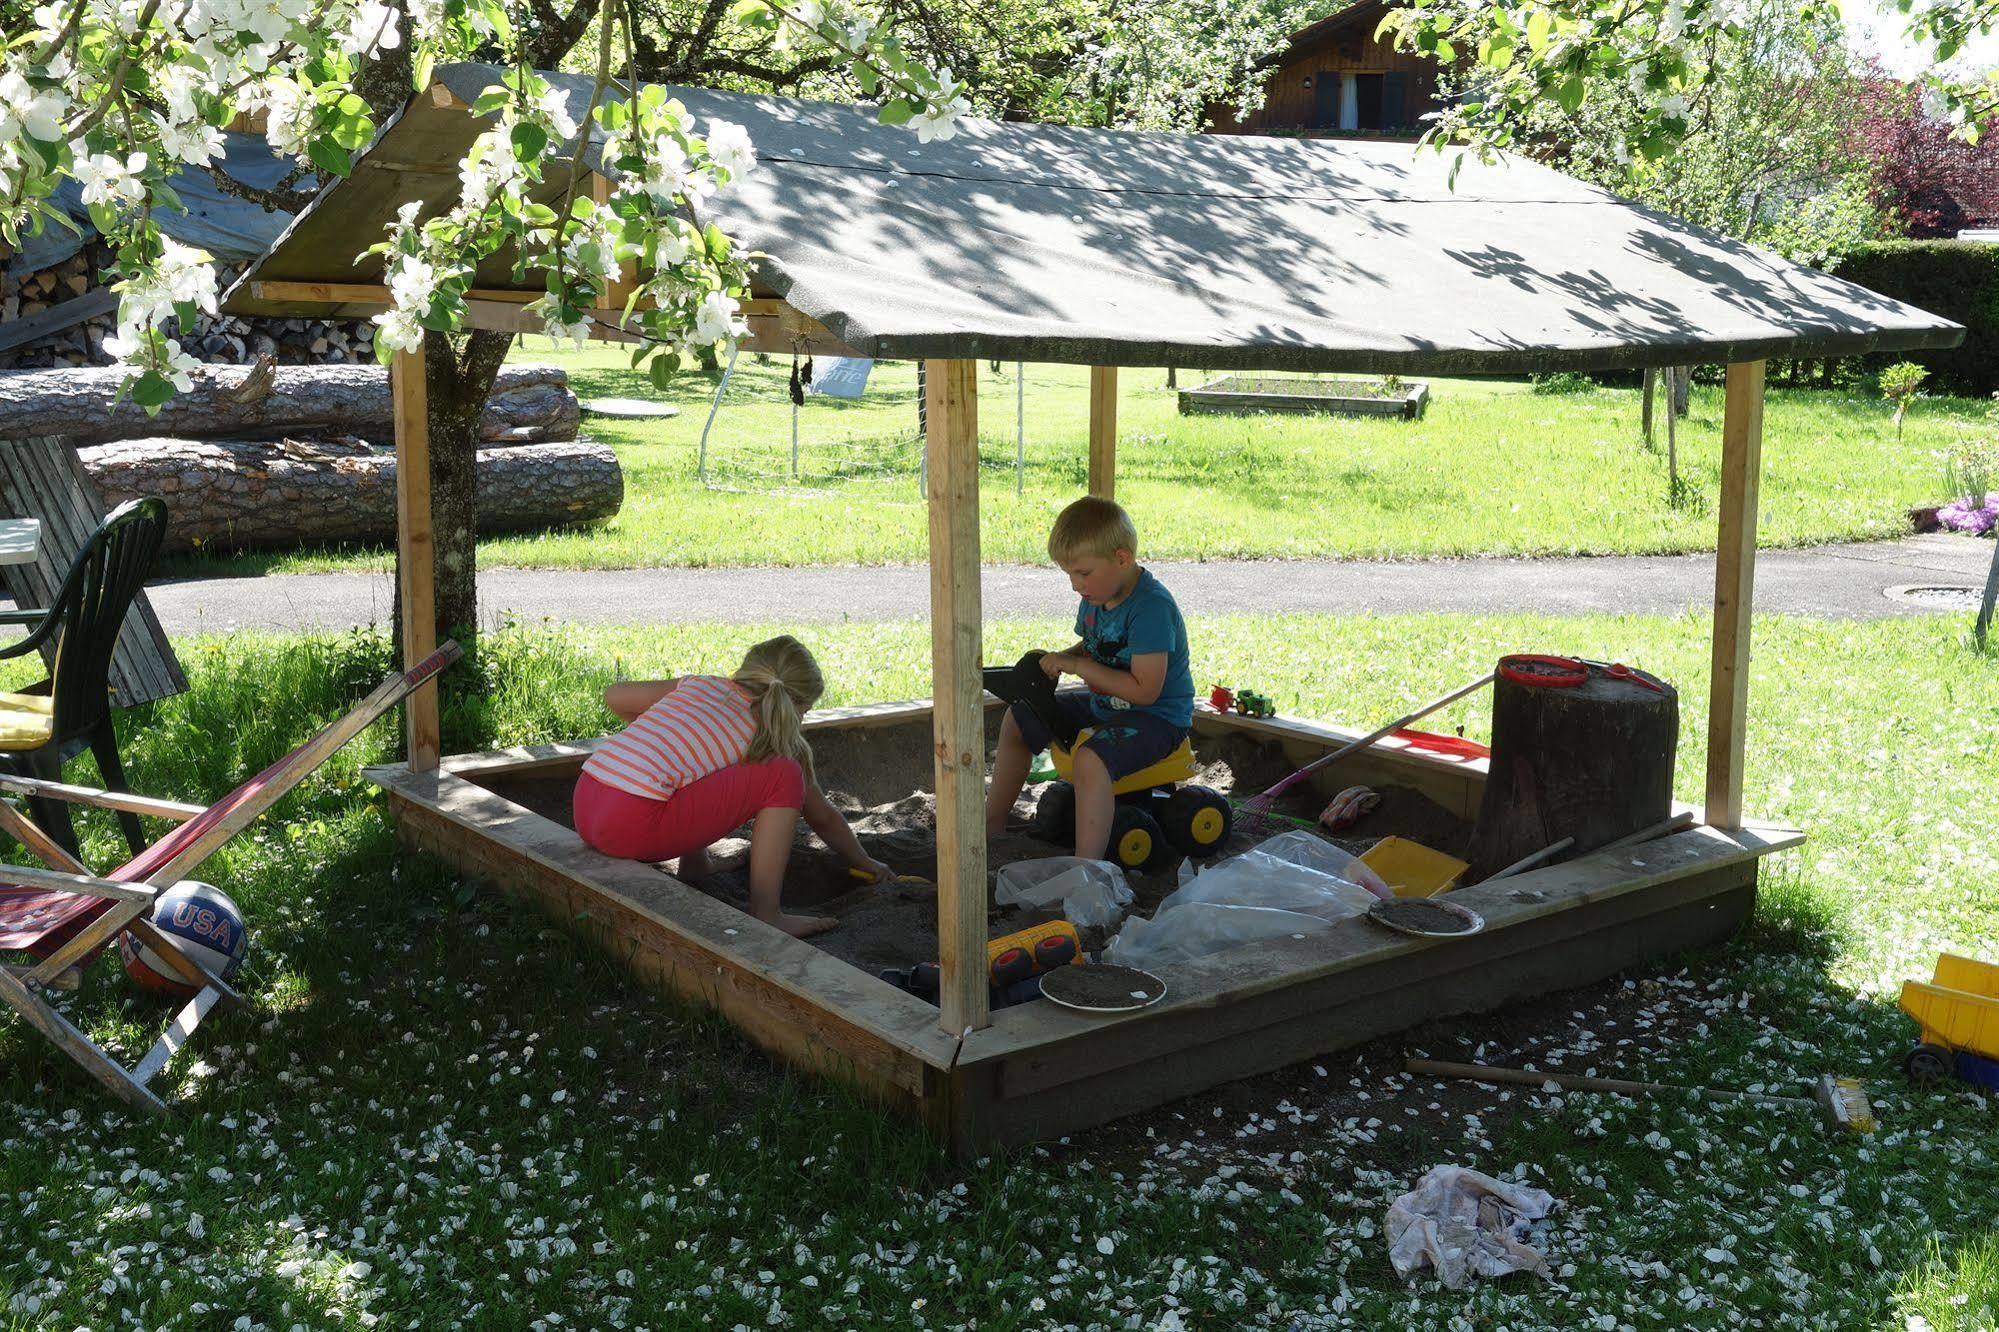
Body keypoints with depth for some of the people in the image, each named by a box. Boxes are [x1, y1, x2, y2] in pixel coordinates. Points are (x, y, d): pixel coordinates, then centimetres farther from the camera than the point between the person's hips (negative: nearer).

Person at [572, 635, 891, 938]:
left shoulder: (701, 684, 21)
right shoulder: (780, 740, 9)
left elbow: (614, 696, 27)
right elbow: (823, 819, 21)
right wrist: (865, 863, 38)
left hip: (583, 808, 8)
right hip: (634, 827, -7)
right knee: (783, 777, -3)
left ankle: (692, 868, 30)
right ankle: (765, 913, -7)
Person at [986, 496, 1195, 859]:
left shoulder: (1152, 607, -27)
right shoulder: (1097, 596, 0)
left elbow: (1145, 690, -31)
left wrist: (1078, 666, -25)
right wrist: (1059, 659, -3)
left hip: (1157, 716, -10)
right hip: (1104, 704, 10)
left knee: (1091, 759, -37)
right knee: (1017, 720, 15)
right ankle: (993, 822, 26)